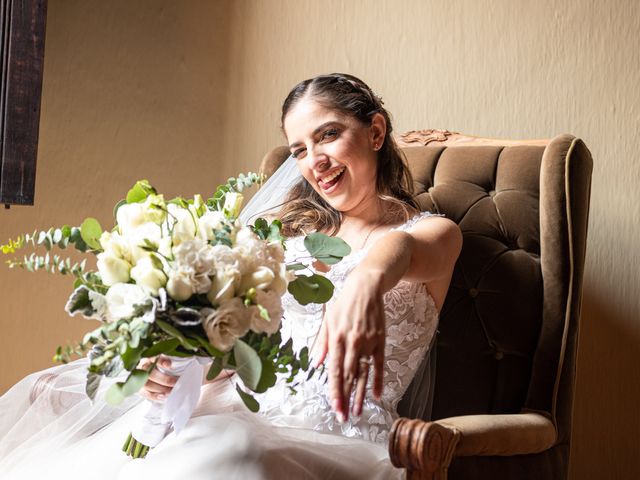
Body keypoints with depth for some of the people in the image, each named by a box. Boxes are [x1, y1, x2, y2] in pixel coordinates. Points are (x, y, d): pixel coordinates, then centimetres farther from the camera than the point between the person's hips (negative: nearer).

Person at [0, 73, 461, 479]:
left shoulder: (433, 231, 3)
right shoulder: (297, 229, 19)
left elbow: (398, 248, -23)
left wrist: (367, 281, -48)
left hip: (336, 435, -5)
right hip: (242, 399, 6)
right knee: (49, 392, -5)